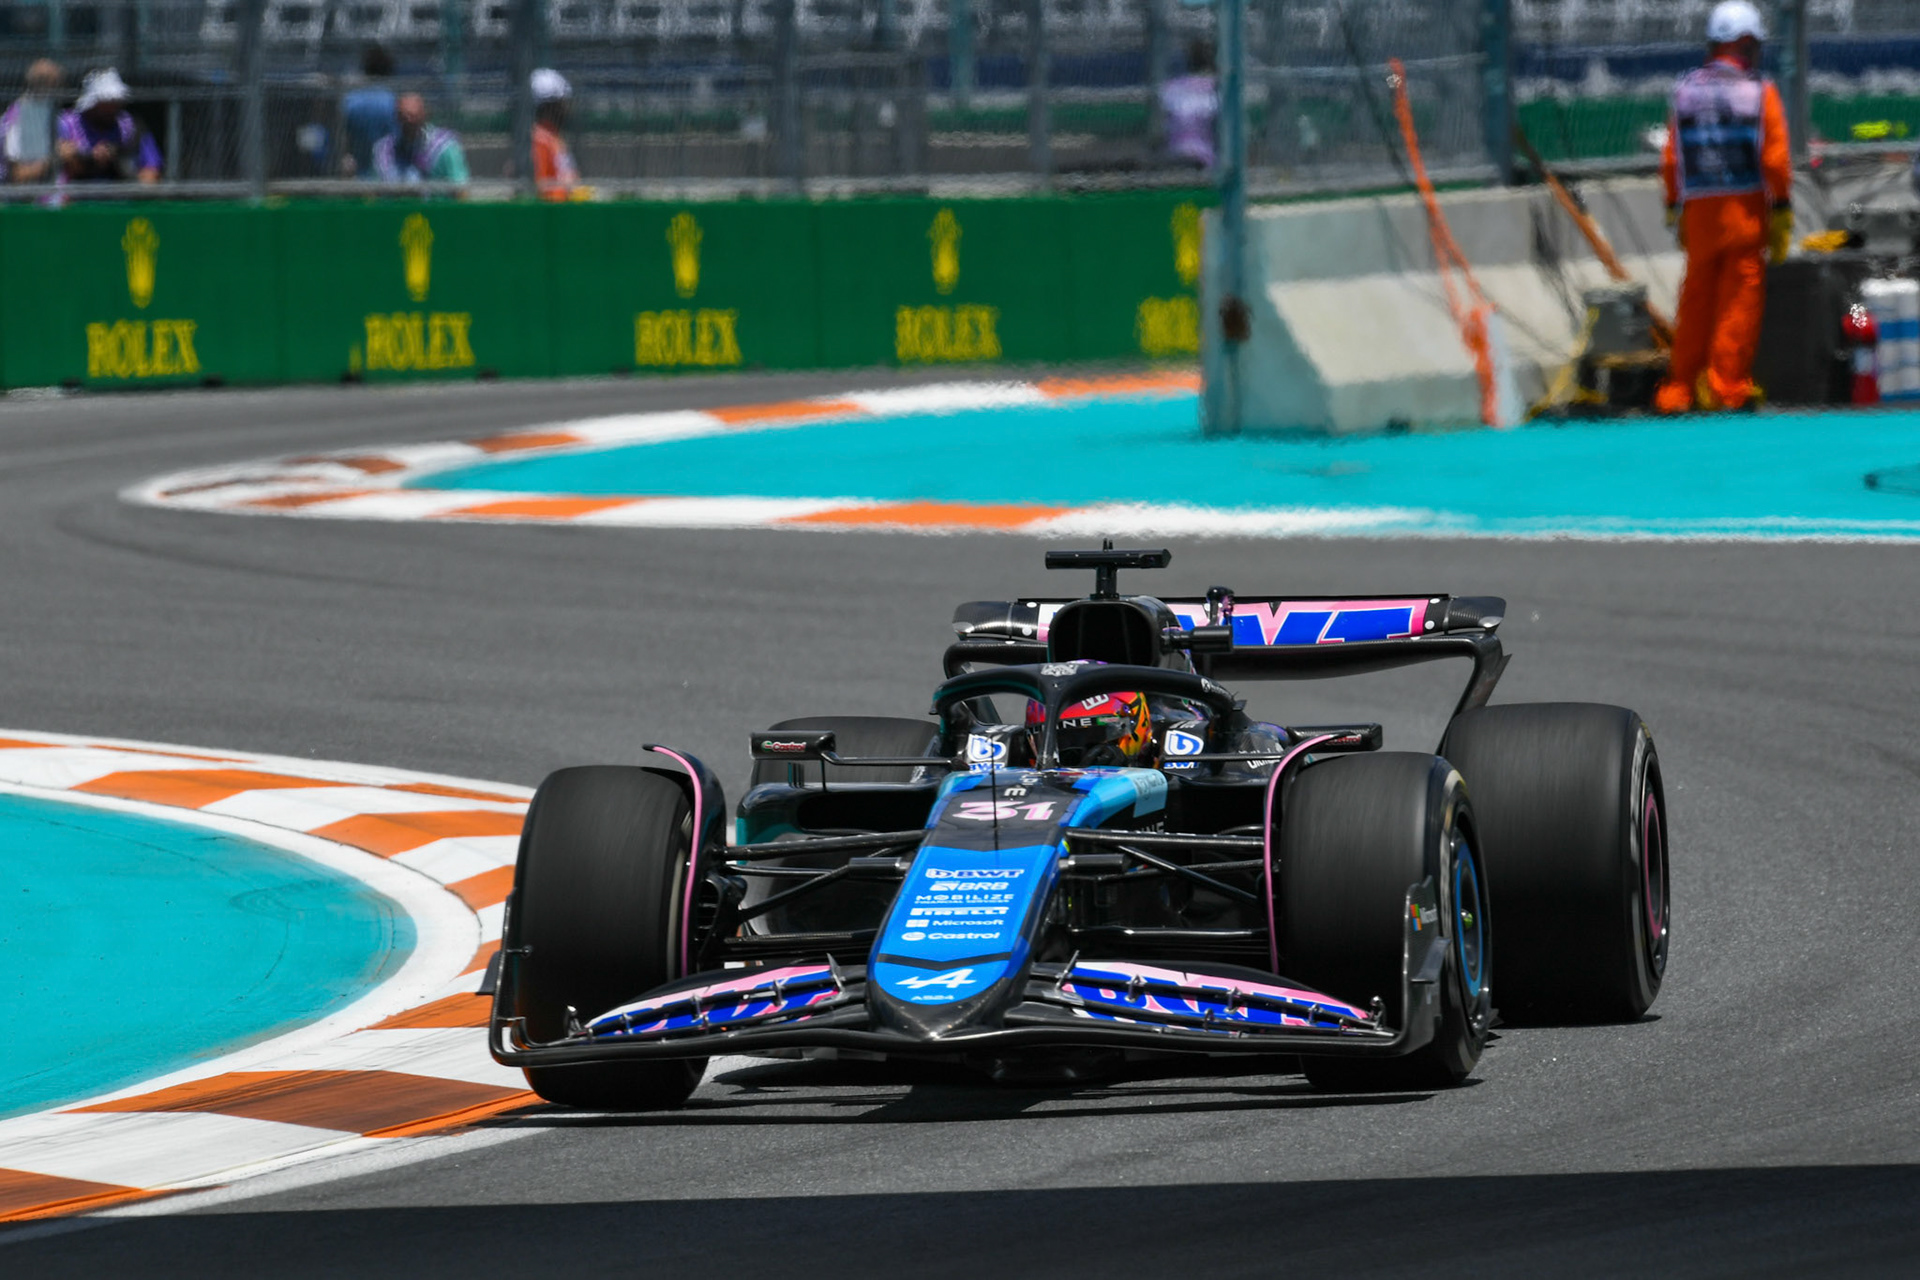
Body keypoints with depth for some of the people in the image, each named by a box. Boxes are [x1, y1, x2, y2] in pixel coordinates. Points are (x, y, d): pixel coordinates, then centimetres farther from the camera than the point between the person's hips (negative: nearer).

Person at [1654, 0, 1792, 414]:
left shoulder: (1685, 90, 6)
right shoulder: (1759, 92, -5)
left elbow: (1670, 162, 7)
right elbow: (1775, 161, -8)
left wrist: (1674, 211, 15)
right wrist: (1781, 216, -2)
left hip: (1698, 209, 4)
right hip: (1746, 207, -4)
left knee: (1696, 300, 11)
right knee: (1740, 299, 1)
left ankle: (1678, 390, 14)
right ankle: (1726, 387, -3)